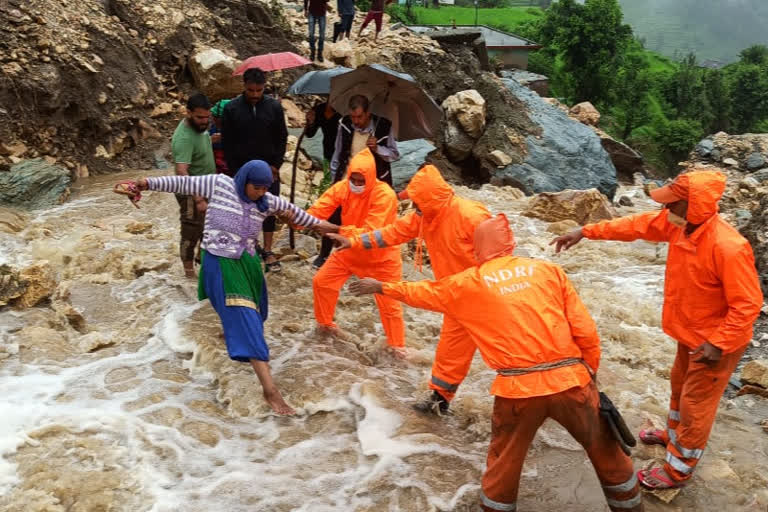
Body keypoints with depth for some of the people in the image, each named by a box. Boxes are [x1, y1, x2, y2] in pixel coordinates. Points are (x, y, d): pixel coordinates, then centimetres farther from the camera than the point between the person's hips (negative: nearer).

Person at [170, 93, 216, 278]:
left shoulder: (199, 125, -3)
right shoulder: (184, 138, -32)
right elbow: (182, 172, -40)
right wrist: (198, 199, -45)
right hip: (192, 193, -10)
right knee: (192, 232, 3)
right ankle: (189, 270, 19)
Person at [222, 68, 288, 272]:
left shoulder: (274, 107, -3)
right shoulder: (232, 109, -5)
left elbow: (282, 138, 4)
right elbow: (227, 142, -1)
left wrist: (276, 165, -4)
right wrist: (235, 170, -5)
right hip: (243, 169, -1)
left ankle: (267, 251, 14)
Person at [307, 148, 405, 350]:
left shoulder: (385, 195, -31)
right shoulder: (342, 188, -15)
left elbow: (370, 233, -37)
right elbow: (319, 209, -21)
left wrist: (339, 230, -51)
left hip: (380, 256, -5)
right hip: (349, 252, 5)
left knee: (389, 303, 1)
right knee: (321, 281, 7)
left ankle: (397, 346, 21)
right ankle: (325, 324, 31)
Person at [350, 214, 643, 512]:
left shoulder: (468, 283, 6)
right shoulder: (549, 270, 8)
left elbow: (423, 293, 21)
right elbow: (585, 330, 6)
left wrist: (381, 287, 38)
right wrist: (590, 372, 20)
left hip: (518, 389, -1)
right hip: (570, 381, 2)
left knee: (504, 463, 19)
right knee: (605, 449, 22)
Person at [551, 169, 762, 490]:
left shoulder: (728, 248, -36)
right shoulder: (678, 224, -12)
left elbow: (747, 304, -29)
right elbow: (637, 225, -1)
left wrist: (719, 344, -27)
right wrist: (586, 232, -4)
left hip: (715, 342, -8)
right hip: (691, 333, 8)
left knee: (695, 405, 8)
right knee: (680, 387, 29)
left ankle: (678, 471, 26)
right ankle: (673, 434, 54)